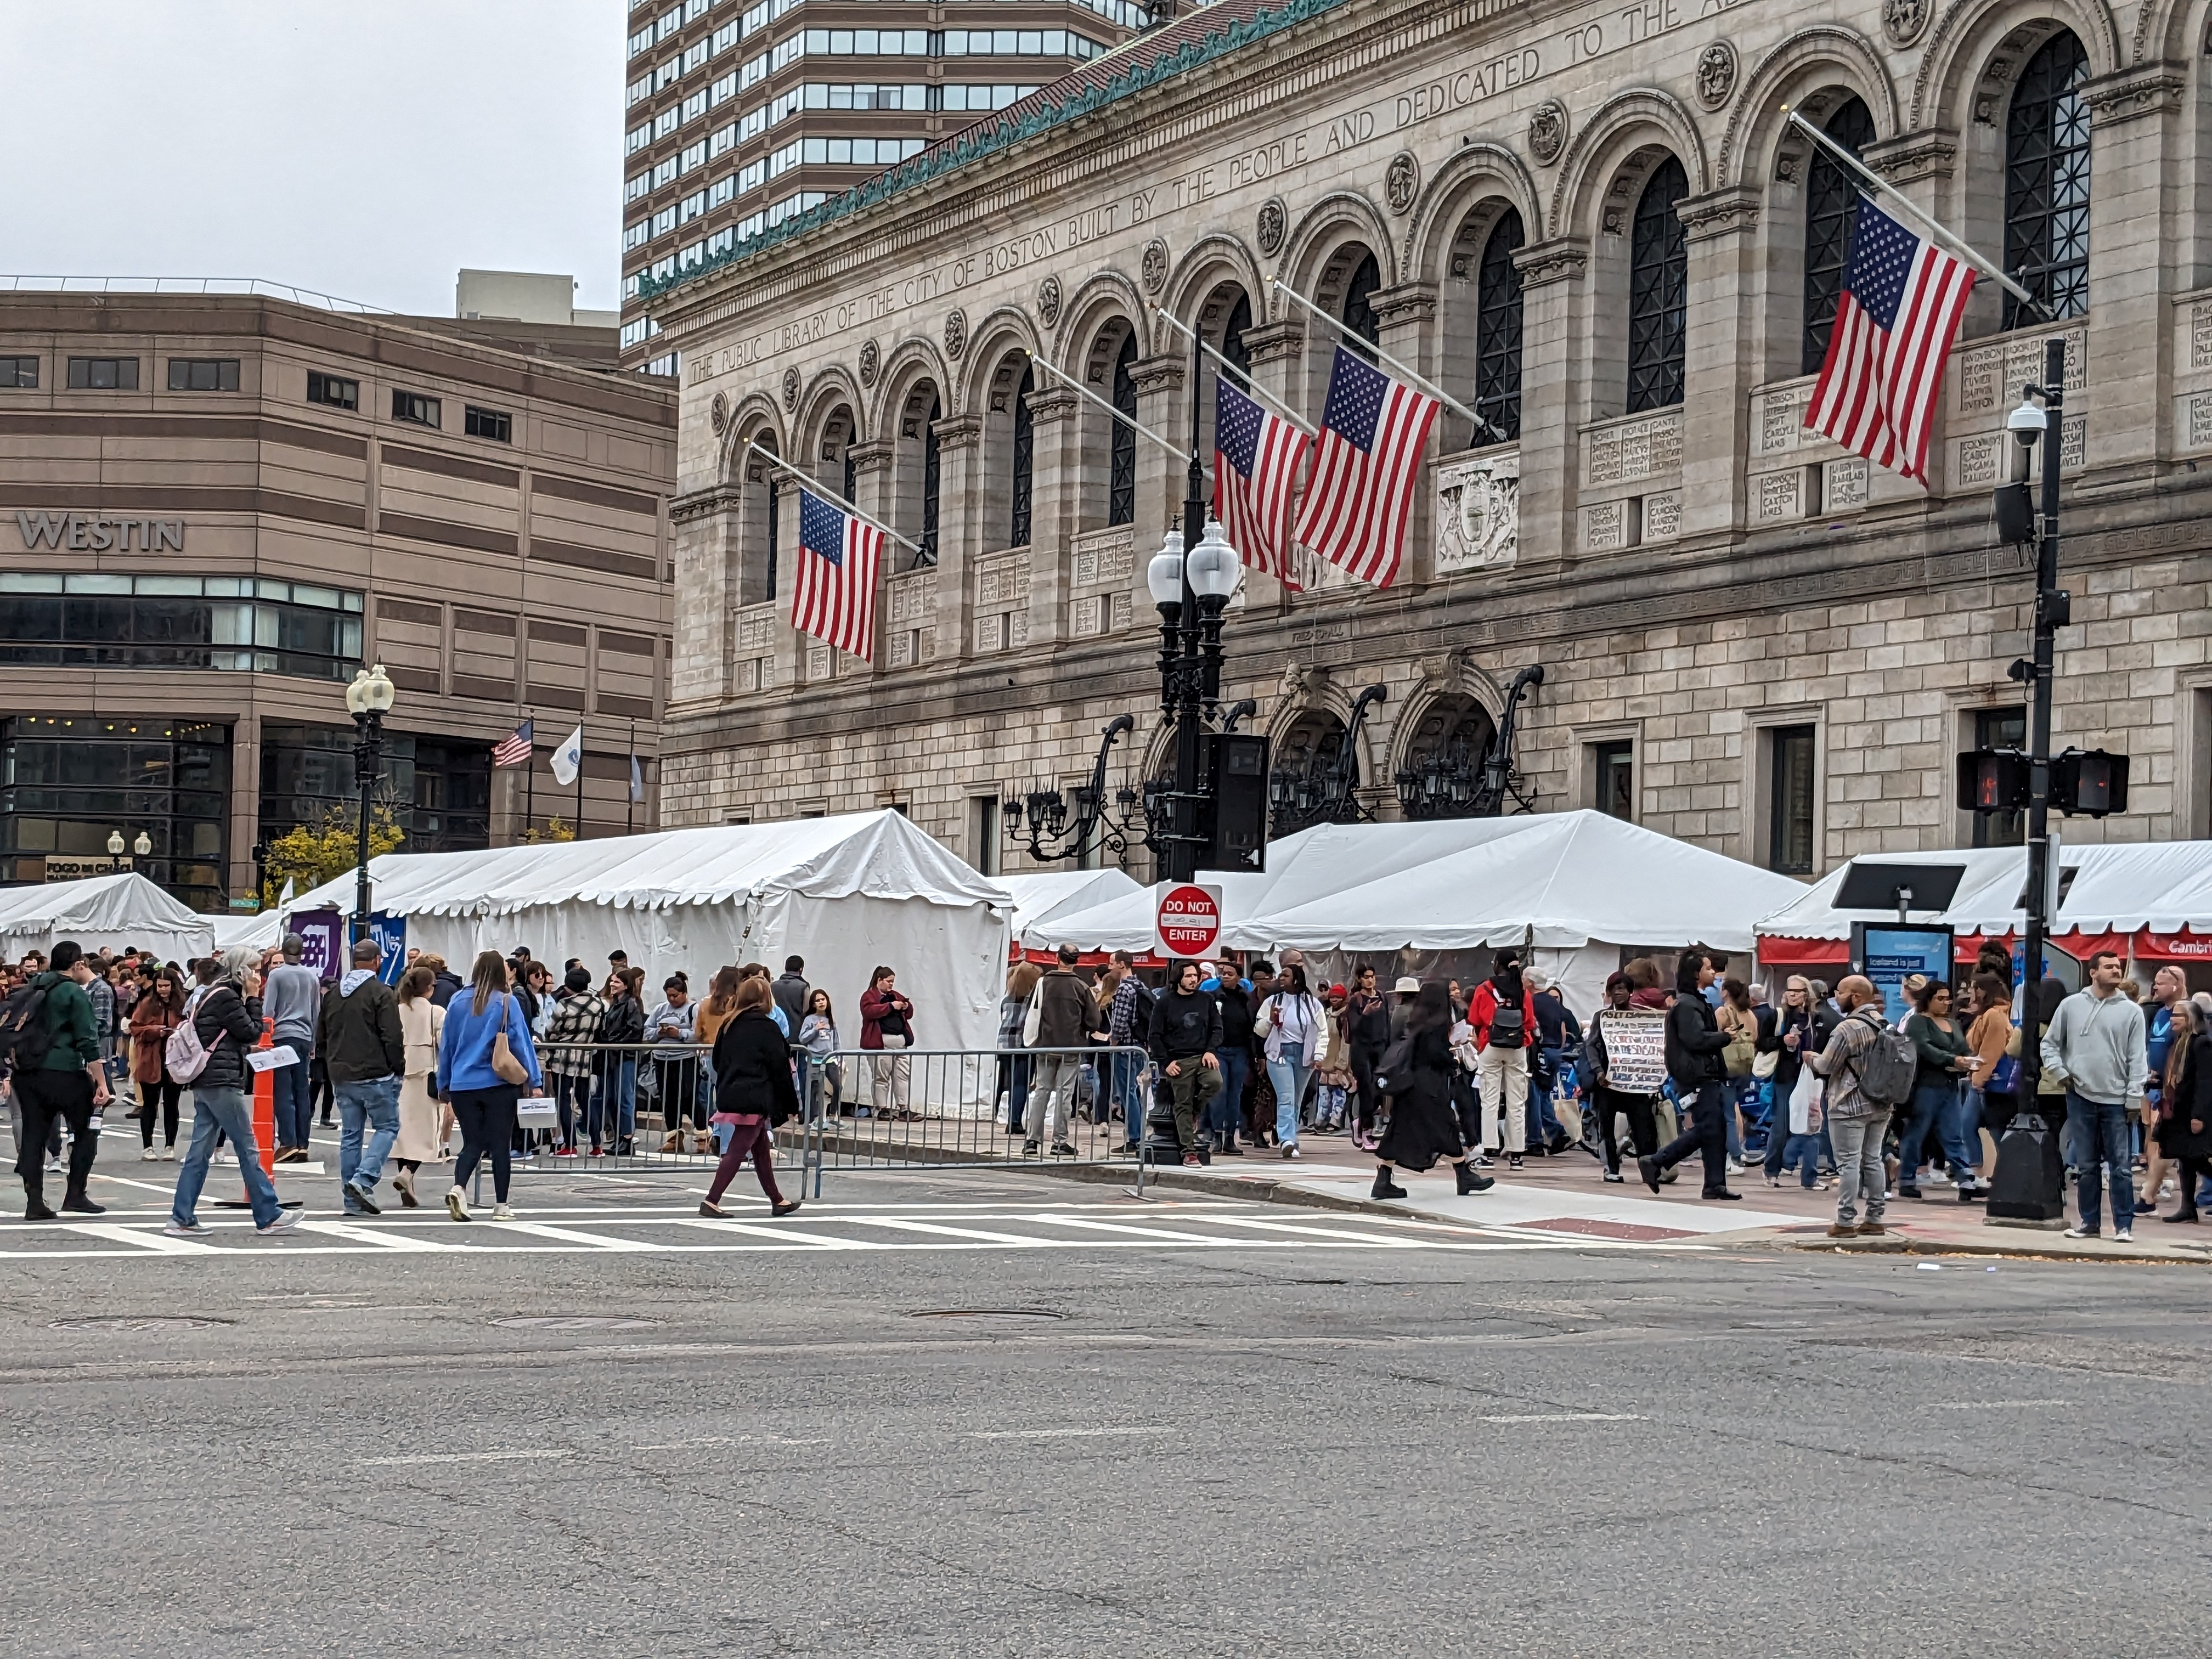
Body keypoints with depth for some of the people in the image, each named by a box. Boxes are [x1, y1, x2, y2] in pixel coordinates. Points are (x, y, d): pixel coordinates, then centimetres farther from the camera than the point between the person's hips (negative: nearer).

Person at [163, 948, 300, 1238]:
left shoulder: (209, 995, 17)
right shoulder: (226, 997, -14)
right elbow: (252, 1032, -10)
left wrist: (247, 1049, 14)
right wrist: (253, 998, -5)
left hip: (204, 1083, 10)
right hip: (222, 1083, -10)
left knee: (200, 1151, 8)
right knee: (248, 1149, -3)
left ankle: (182, 1219, 6)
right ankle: (268, 1217, 1)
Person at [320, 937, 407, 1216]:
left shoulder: (333, 993, 12)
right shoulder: (380, 993, -10)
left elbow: (321, 1038, 18)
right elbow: (392, 1037, -14)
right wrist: (398, 1068, -3)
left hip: (341, 1077, 6)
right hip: (375, 1075, -6)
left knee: (350, 1135, 9)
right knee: (387, 1127, 3)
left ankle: (352, 1198, 10)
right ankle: (364, 1179, -15)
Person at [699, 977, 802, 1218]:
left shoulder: (730, 1026, 9)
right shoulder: (767, 1028, -11)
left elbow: (718, 1062, 15)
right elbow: (780, 1069, -9)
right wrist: (791, 1104, -2)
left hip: (730, 1096, 8)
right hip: (754, 1100, -8)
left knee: (762, 1149, 18)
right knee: (737, 1151, -6)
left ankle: (777, 1201, 27)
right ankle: (711, 1201, -11)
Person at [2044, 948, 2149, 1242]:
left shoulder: (2131, 1011, 1)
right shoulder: (2071, 1005, 5)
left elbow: (2137, 1059, 0)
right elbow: (2050, 1043, 12)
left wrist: (2134, 1099, -4)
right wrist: (2061, 1073, -1)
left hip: (2116, 1100, -1)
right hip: (2080, 1097, 1)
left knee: (2121, 1167, -3)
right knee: (2086, 1165, 8)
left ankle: (2124, 1225, 2)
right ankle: (2089, 1221, 16)